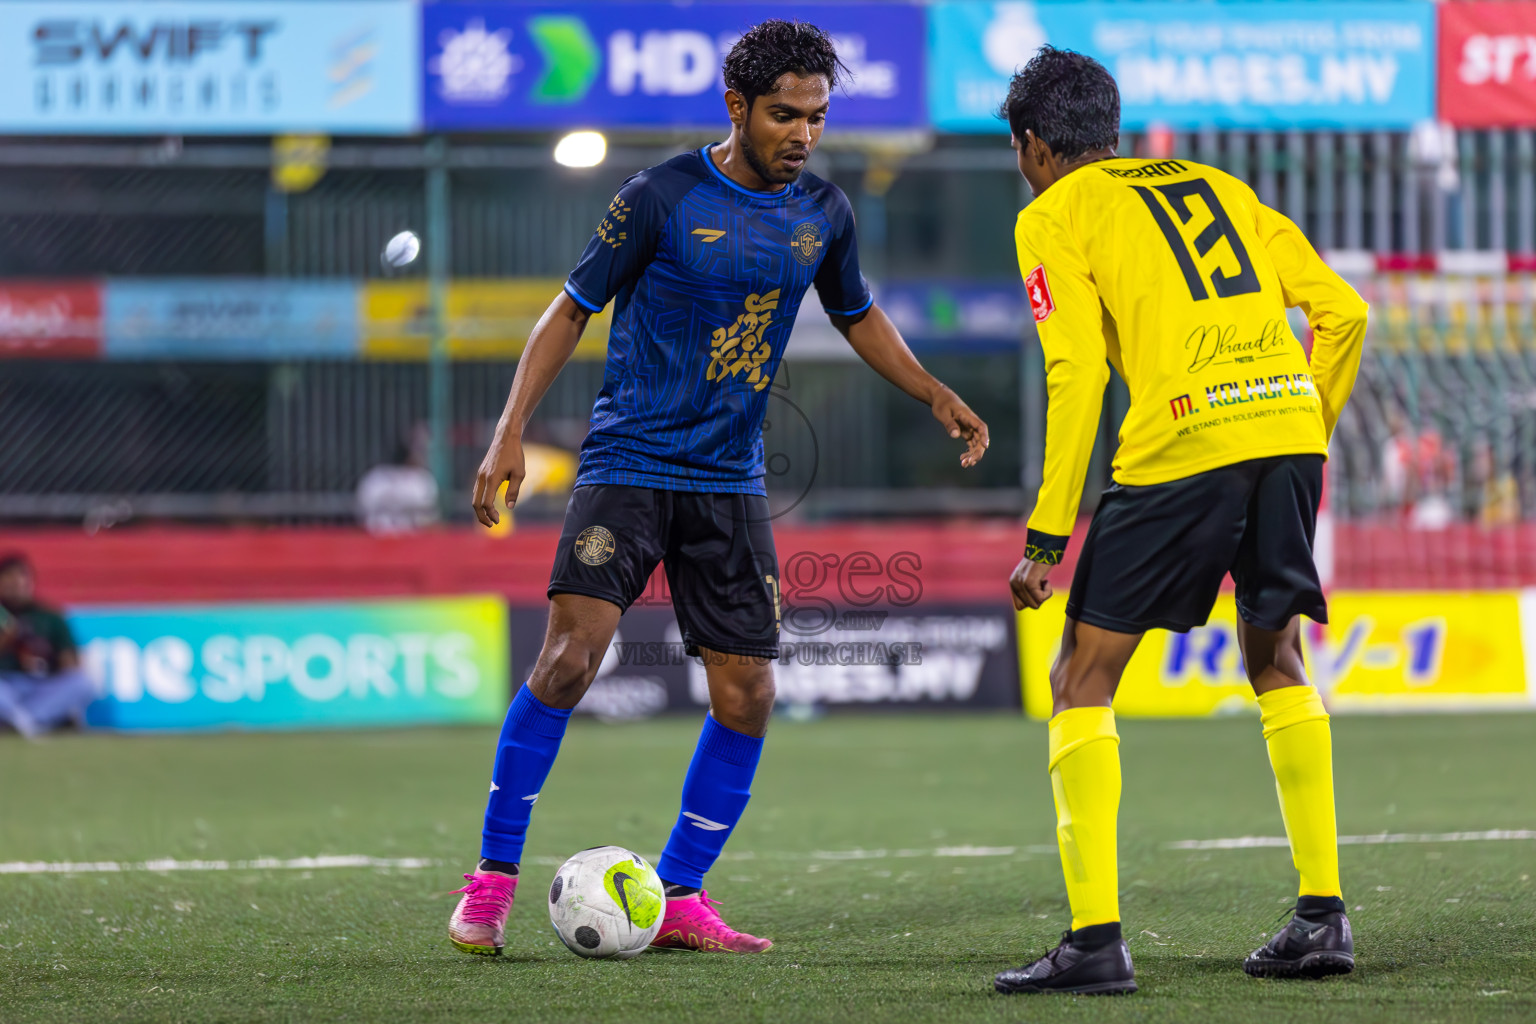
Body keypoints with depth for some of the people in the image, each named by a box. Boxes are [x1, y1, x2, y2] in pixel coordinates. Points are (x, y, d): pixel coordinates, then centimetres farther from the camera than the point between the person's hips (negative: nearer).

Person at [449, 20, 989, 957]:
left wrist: (935, 395, 11)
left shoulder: (822, 212, 5)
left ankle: (680, 898, 13)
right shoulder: (662, 197, -9)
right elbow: (574, 309, -2)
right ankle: (493, 879, -8)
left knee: (747, 696, -1)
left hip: (731, 479, 5)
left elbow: (857, 315, 23)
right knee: (572, 655, -19)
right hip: (630, 460, -5)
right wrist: (512, 430, -11)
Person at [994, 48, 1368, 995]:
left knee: (1084, 678, 5)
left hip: (1180, 447, -6)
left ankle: (1097, 938, -4)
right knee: (1276, 660, 24)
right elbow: (1342, 311, 18)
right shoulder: (1215, 186, 25)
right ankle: (1323, 915, 19)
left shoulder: (1054, 215, 8)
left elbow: (1077, 373, -4)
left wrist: (1047, 537, -3)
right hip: (1287, 429, 6)